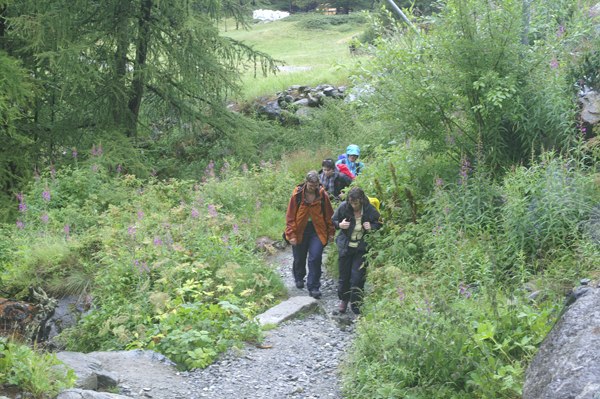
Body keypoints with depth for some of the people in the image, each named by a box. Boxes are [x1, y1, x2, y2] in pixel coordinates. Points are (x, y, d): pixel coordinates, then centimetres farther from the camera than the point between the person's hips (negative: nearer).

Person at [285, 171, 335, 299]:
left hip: (317, 231, 0)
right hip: (300, 230, 0)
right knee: (299, 258, 15)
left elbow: (328, 215, 3)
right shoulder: (297, 195, -11)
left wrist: (331, 232, 6)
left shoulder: (323, 195, -8)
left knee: (315, 258, -11)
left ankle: (313, 287, -4)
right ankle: (299, 278, 44)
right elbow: (290, 216, -7)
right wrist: (291, 234, -10)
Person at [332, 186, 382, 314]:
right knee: (344, 275, 10)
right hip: (345, 246, 2)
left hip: (361, 249, -2)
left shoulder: (370, 210, -13)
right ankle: (344, 300, 32)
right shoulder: (343, 207, -11)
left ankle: (355, 303, 11)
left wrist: (372, 227, -18)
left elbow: (379, 225, 4)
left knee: (357, 276, -5)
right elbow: (333, 221, 5)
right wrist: (340, 225, -17)